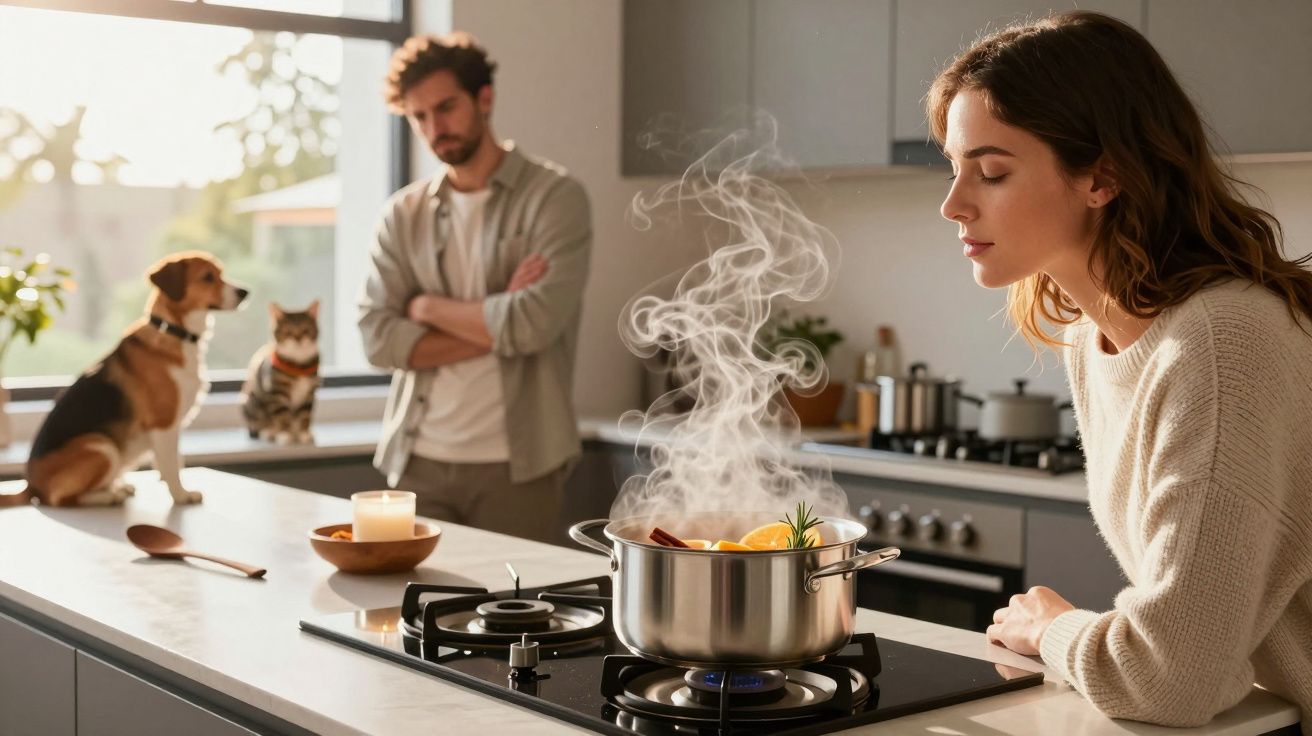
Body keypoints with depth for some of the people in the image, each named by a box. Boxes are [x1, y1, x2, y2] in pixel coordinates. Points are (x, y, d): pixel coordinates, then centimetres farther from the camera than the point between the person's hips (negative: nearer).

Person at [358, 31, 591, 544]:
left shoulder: (555, 196, -4)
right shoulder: (403, 214, 8)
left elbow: (535, 324, -16)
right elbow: (378, 339, -2)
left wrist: (428, 306, -4)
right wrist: (496, 322, -11)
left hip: (516, 465, -3)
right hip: (418, 462, 3)